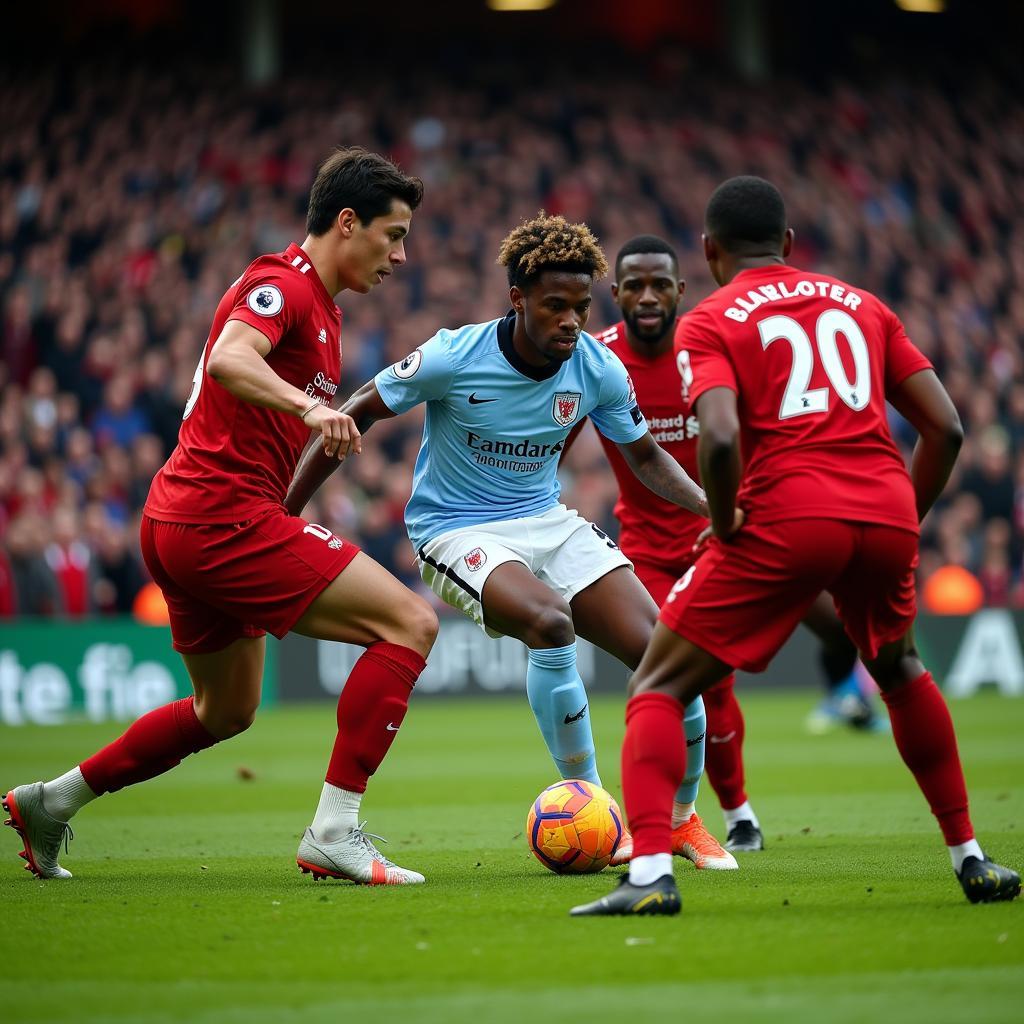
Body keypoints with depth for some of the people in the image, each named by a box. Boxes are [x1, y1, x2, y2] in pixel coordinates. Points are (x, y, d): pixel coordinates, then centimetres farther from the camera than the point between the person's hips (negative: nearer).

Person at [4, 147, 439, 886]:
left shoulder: (315, 304, 19)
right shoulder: (283, 284, -12)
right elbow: (230, 359, -32)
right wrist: (308, 407, -46)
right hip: (223, 514, -11)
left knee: (226, 712, 26)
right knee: (411, 622, -15)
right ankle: (334, 832, -16)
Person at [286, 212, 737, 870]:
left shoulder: (600, 369, -8)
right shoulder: (453, 358, -20)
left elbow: (645, 456, 8)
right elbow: (355, 416, -8)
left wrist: (709, 503, -11)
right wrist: (285, 515, -8)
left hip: (547, 521, 5)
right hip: (457, 533, -5)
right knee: (551, 623, -35)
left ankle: (682, 820, 15)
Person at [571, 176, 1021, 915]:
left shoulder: (710, 323, 7)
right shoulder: (861, 305, 21)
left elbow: (721, 438, -12)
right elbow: (946, 426, 14)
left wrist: (725, 531, 1)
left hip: (787, 515, -4)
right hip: (887, 512, 4)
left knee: (659, 688, 6)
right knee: (901, 671, 33)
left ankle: (649, 873, -14)